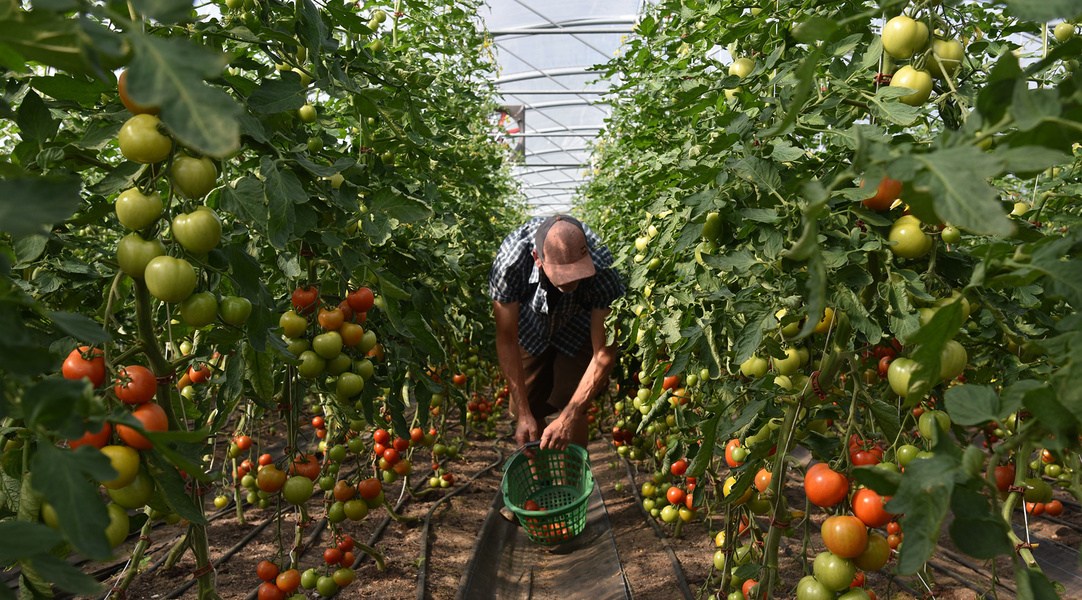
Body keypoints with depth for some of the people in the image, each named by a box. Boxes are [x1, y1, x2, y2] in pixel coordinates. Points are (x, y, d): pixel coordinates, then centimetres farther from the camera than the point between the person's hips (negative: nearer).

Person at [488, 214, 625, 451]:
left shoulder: (602, 267, -39)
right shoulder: (509, 261, -38)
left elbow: (604, 354, -30)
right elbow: (506, 342, -26)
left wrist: (568, 418, -33)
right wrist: (523, 416, -26)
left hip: (580, 328, -1)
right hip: (530, 325, 1)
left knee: (572, 407, -15)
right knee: (528, 411, 2)